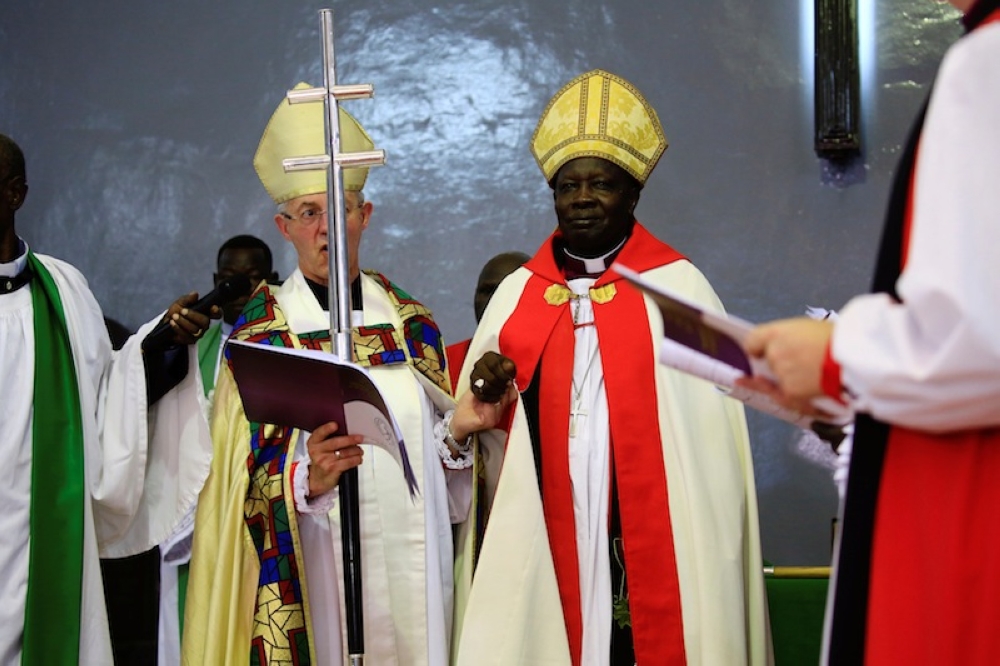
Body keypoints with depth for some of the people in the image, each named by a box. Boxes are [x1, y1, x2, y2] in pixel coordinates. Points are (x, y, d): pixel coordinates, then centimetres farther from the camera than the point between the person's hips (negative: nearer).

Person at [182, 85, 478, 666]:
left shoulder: (411, 321, 8)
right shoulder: (258, 336, -2)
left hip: (414, 564, 3)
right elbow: (243, 482, -6)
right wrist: (308, 479, -25)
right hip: (318, 569, -3)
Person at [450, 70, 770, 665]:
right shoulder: (518, 293, 10)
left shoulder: (677, 287, -1)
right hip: (541, 547, 3)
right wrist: (484, 401, -9)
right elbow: (477, 429, 13)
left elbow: (711, 431, -3)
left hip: (652, 548, -3)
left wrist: (712, 551, -7)